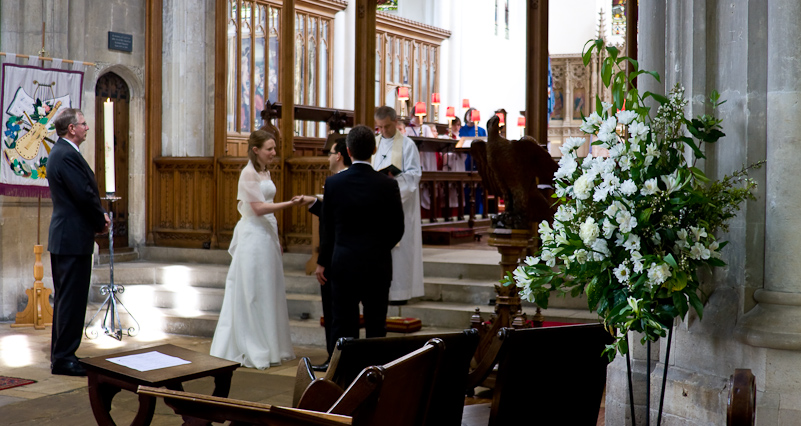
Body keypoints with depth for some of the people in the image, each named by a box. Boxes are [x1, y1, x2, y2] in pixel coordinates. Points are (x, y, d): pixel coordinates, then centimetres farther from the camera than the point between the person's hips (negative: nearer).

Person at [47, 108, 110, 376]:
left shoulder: (60, 152, 17)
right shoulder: (67, 155, -18)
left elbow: (86, 192, 17)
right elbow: (85, 194, -20)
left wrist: (100, 216, 3)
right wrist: (101, 222, -5)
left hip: (63, 237, 11)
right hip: (74, 238, -11)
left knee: (65, 297, 17)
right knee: (72, 298, -5)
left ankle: (60, 354, 25)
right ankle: (64, 359, 0)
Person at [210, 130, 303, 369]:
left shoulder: (265, 173, 15)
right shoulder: (249, 174, -12)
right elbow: (258, 208, -19)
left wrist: (276, 239, 20)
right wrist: (290, 203, -23)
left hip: (267, 235, 9)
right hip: (253, 236, -9)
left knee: (268, 292, 11)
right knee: (253, 293, -3)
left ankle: (269, 347, 19)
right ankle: (252, 351, 5)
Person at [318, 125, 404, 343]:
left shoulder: (333, 183, -6)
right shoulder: (388, 185, -8)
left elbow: (328, 229, 1)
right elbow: (397, 230, 0)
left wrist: (322, 262, 13)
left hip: (343, 265, 1)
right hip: (378, 266, 0)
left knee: (343, 327, 7)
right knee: (376, 328, 7)